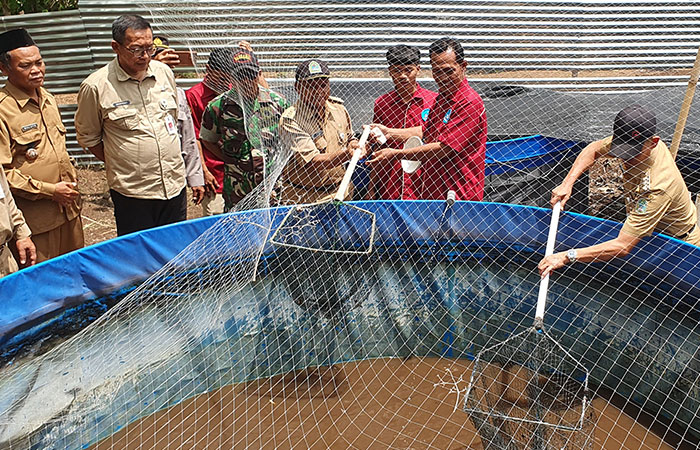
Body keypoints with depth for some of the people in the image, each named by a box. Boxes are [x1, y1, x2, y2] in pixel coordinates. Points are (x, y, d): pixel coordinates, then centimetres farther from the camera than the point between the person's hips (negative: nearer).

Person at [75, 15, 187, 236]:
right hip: (132, 193, -4)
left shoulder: (164, 72, 4)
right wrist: (119, 165, 1)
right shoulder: (95, 87, -9)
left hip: (175, 184, 4)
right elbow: (88, 138, 3)